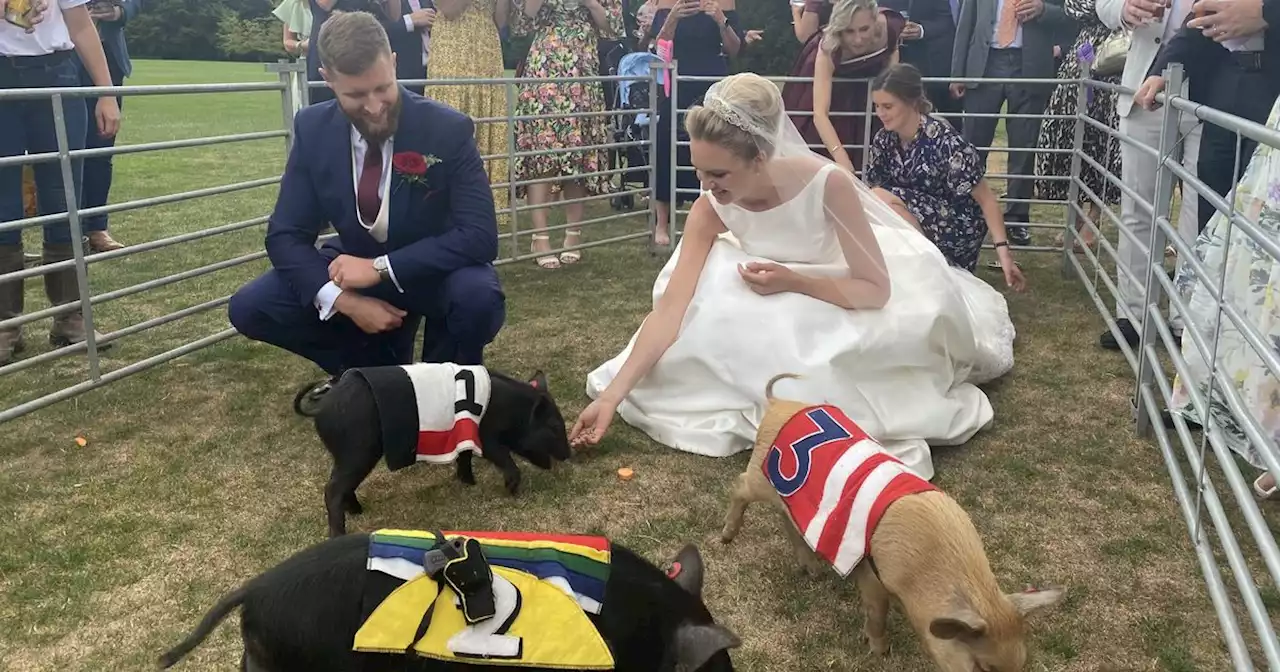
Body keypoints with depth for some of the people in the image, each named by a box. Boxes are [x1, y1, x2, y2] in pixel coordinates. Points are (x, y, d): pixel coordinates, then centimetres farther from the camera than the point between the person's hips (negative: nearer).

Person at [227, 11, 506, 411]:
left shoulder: (447, 129, -22)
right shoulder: (313, 128, -12)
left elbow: (480, 235, -26)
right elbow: (286, 235, -10)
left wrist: (381, 268, -32)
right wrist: (344, 300, -28)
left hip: (436, 273, -3)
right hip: (356, 270, 4)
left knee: (479, 299, -36)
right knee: (249, 309, -12)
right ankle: (375, 366, 7)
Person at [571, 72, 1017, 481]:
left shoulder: (828, 184, -37)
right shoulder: (710, 209, -27)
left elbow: (878, 291, -29)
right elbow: (670, 309, -29)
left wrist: (793, 282, -41)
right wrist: (611, 397, -35)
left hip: (846, 291, -2)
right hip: (779, 293, 3)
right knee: (709, 317, -21)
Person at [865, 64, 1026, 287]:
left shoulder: (944, 141, -23)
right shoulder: (884, 140, -5)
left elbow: (986, 198, -19)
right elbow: (871, 189, 1)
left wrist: (1003, 250, -26)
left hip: (957, 228, -7)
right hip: (917, 223, 7)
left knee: (881, 199, -24)